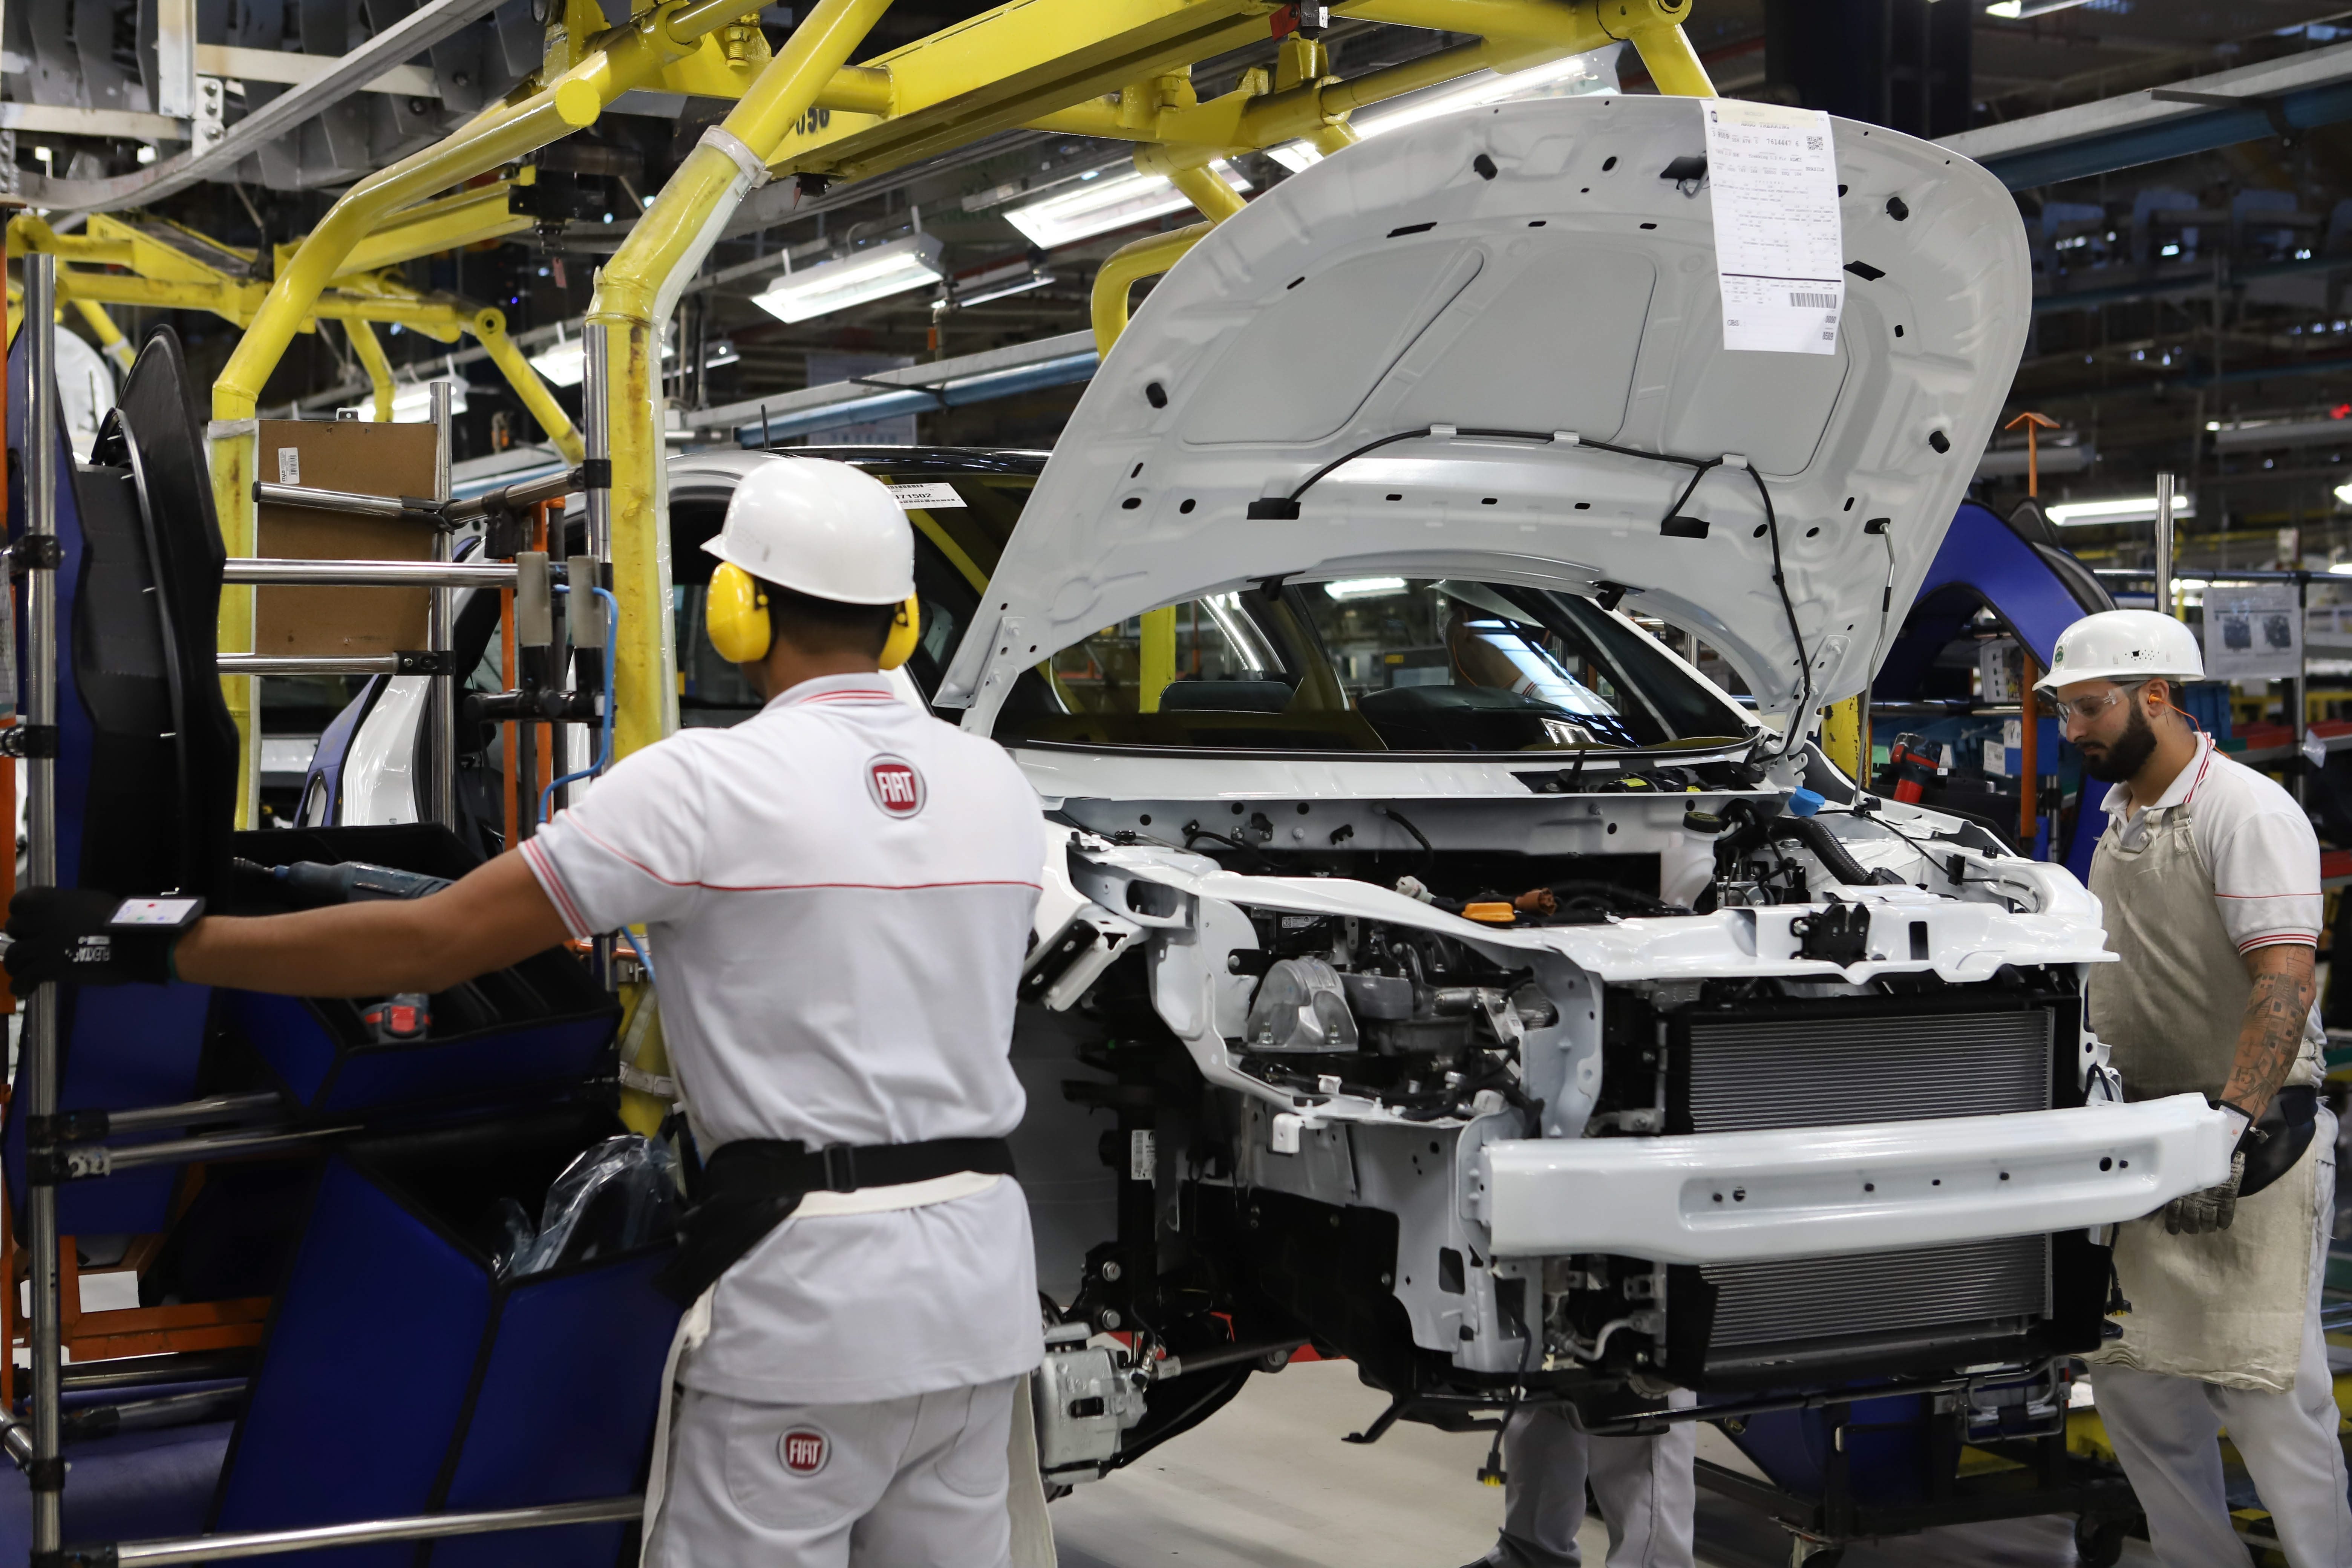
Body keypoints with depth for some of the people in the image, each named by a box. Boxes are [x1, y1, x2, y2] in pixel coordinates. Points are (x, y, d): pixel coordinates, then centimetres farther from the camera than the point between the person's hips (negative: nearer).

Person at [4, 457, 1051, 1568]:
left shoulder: (708, 781, -11)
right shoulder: (1000, 784, 8)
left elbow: (429, 944, -12)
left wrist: (152, 949, -4)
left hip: (809, 1283, -6)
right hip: (985, 1277, 7)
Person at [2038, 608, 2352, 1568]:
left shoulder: (2248, 813, -13)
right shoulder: (2119, 817, 15)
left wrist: (2234, 1122, -31)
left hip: (2252, 1140, -9)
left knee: (2266, 1387, -7)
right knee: (2133, 1377, 10)